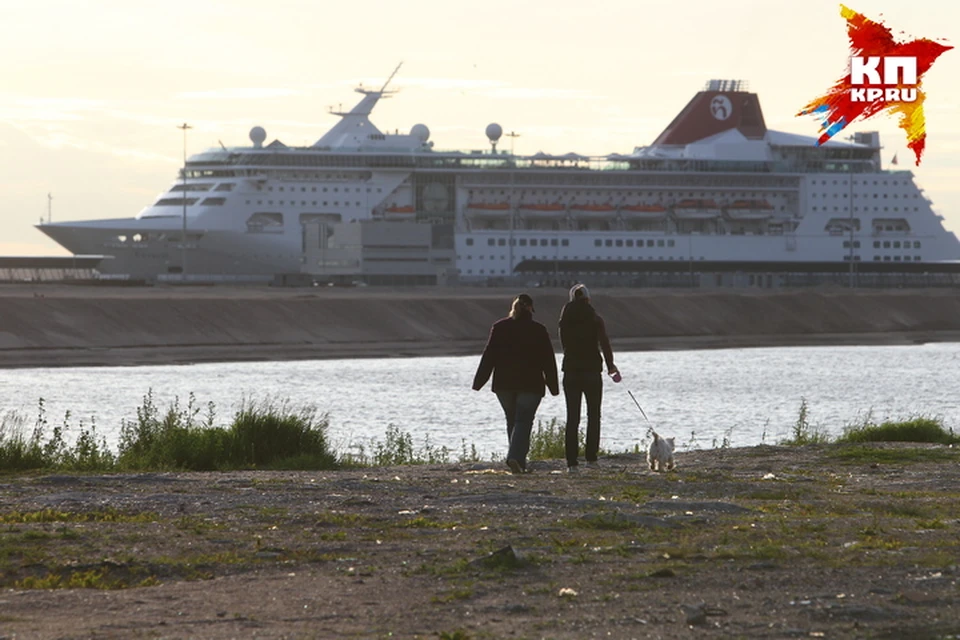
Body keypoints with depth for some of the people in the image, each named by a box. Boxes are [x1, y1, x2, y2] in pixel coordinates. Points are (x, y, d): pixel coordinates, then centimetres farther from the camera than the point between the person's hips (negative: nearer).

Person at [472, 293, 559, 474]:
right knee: (523, 422, -5)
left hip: (504, 384, 3)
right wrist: (553, 386, 9)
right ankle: (516, 457, -24)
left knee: (512, 421, 15)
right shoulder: (539, 330, -1)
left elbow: (488, 356, 1)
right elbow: (548, 360, 2)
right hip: (530, 384, -2)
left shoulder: (499, 327, 3)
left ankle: (518, 460, 18)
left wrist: (479, 382, 3)